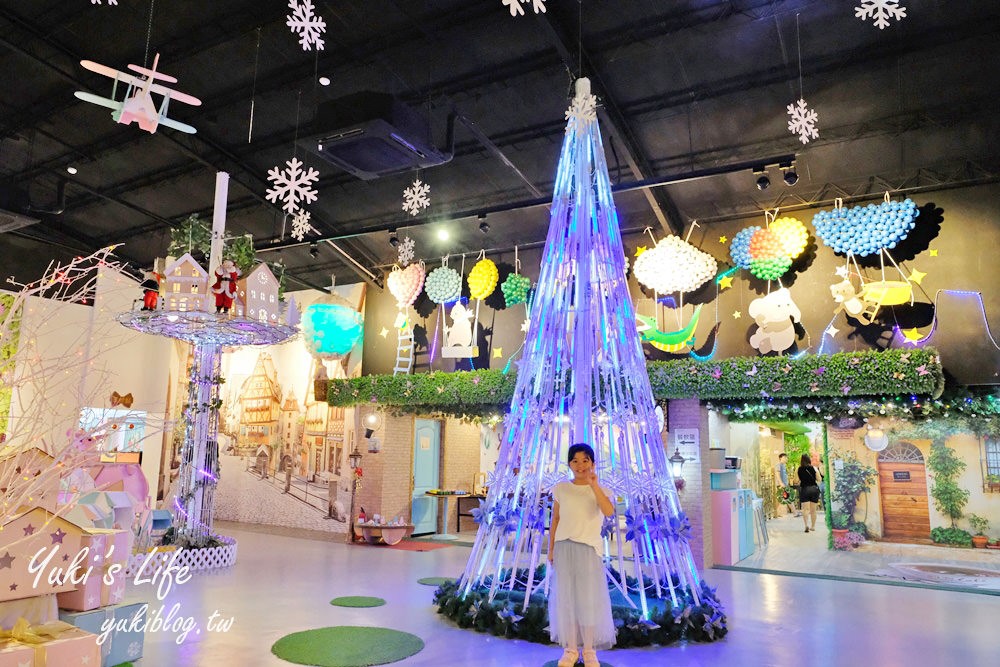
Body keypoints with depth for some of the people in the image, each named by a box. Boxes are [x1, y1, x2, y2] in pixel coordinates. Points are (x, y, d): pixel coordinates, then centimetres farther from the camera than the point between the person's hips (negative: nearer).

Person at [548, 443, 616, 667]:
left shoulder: (599, 490, 0)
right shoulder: (561, 489, 4)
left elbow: (609, 512, -20)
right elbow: (555, 520, 10)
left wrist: (594, 485, -24)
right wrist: (551, 549, 8)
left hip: (589, 548, -1)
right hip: (564, 548, 2)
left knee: (589, 598, 2)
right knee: (565, 598, 6)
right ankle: (570, 649, 19)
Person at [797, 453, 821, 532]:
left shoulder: (799, 469, -5)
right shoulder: (813, 468, -3)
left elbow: (797, 481, 0)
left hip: (804, 489, -2)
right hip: (814, 488, 2)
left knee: (805, 509, -1)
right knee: (813, 509, 12)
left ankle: (807, 524, -20)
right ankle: (813, 526, 21)